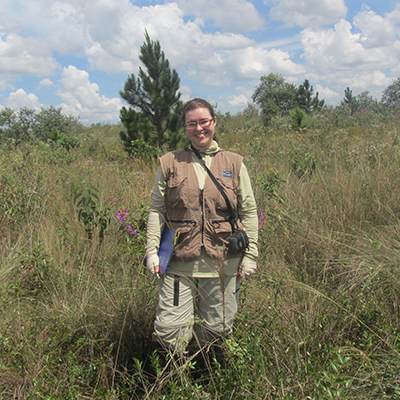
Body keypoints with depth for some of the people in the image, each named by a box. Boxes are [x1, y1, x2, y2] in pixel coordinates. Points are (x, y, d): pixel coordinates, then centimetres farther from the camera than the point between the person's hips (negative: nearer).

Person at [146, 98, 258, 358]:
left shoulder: (234, 163, 7)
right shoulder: (170, 163, 6)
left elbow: (249, 211, 8)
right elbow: (157, 209, 7)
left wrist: (251, 254, 2)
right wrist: (152, 249, -2)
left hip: (222, 263, 1)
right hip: (179, 261, 0)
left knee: (217, 330, 10)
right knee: (168, 331, -1)